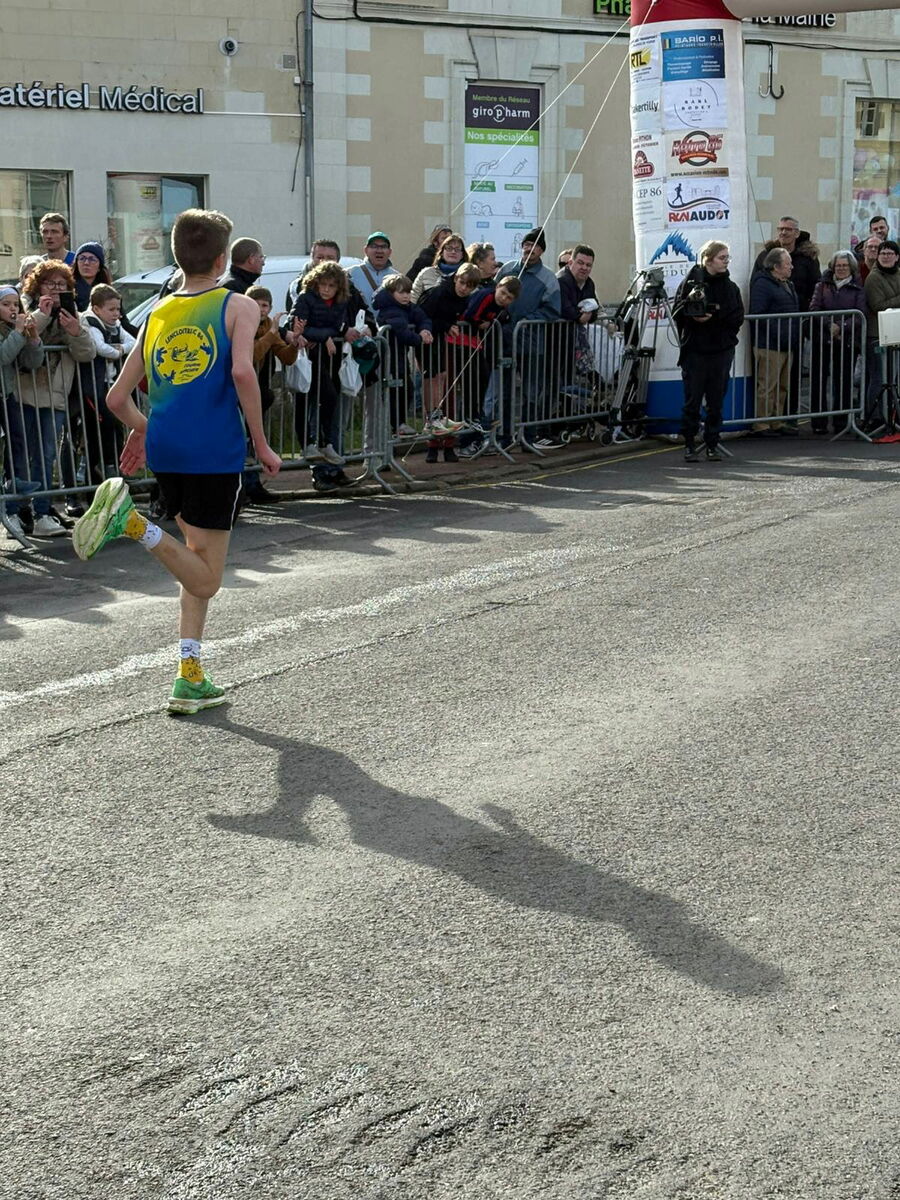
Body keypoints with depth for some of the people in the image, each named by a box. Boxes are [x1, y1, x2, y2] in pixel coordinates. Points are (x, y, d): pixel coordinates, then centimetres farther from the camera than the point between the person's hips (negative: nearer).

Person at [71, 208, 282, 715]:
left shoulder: (157, 315, 15)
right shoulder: (238, 306, 0)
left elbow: (117, 398, 13)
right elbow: (242, 371, -18)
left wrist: (143, 428, 33)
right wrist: (262, 444, -10)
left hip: (164, 449, 6)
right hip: (215, 451, -6)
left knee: (198, 556, 20)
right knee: (205, 578, 1)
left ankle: (191, 677, 15)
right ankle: (134, 522, -24)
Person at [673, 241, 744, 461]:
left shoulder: (731, 287, 8)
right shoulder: (691, 282, -1)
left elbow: (737, 318, -1)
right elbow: (678, 313, -3)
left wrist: (713, 317, -14)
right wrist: (693, 317, -22)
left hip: (721, 351, 3)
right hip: (694, 350, -2)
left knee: (716, 400, 5)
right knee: (692, 400, -1)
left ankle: (713, 444, 14)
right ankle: (689, 444, 8)